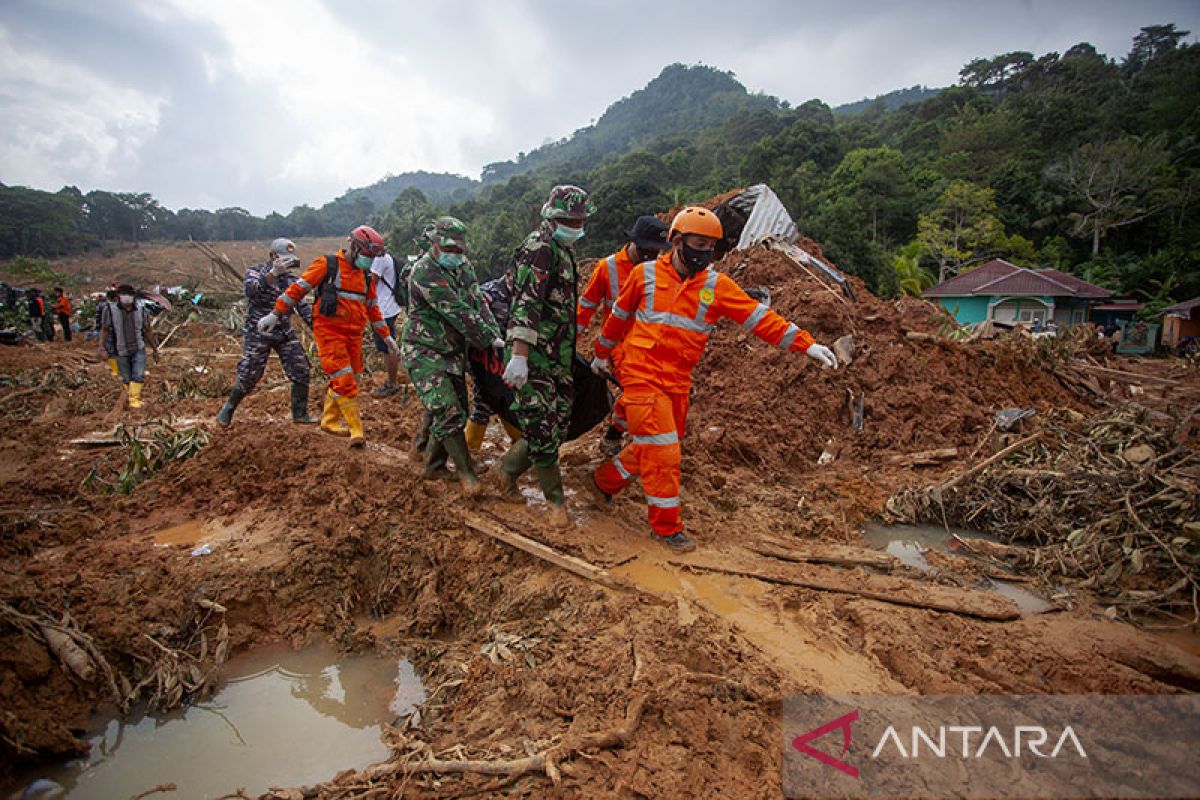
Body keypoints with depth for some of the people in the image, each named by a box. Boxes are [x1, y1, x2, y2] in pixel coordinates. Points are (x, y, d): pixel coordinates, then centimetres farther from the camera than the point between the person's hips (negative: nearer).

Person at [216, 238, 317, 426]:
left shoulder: (290, 278, 8)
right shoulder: (255, 271, -6)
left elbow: (302, 306, 8)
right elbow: (251, 290, -28)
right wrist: (273, 273, -41)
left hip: (284, 333, 5)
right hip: (258, 334, -5)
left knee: (302, 372, -3)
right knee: (248, 377, -2)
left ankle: (300, 414, 9)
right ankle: (228, 409, 22)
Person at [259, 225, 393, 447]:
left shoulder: (366, 275, 14)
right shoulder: (327, 265, -4)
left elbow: (372, 307, 21)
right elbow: (299, 288, -6)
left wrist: (386, 336, 20)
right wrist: (275, 314, -10)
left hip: (354, 335, 7)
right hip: (329, 331, -7)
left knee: (346, 379, 12)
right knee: (343, 380, -12)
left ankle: (330, 421, 28)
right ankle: (356, 430, -10)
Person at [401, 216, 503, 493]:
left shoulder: (463, 267, 7)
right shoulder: (425, 271, -18)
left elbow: (478, 303, 1)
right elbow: (458, 313, -22)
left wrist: (495, 335, -14)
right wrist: (489, 341, -20)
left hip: (453, 351, 8)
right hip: (424, 352, -8)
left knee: (457, 411, 9)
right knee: (446, 411, -16)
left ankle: (433, 466, 26)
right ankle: (466, 472, -4)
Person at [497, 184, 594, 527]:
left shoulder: (562, 251, 19)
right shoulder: (539, 249, -12)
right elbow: (526, 305, -24)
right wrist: (519, 355, -32)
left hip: (558, 357, 10)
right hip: (534, 356, -10)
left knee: (558, 422, 12)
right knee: (541, 426, -1)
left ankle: (508, 469, 29)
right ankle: (555, 499, 11)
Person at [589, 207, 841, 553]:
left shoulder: (716, 285, 2)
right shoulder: (645, 274, -3)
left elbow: (759, 316, -3)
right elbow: (619, 316, 11)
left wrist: (805, 343, -10)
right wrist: (602, 353, 21)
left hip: (678, 380, 4)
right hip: (642, 375, -4)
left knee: (651, 448, 15)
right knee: (661, 449, -7)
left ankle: (604, 479, 40)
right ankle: (667, 525, 9)